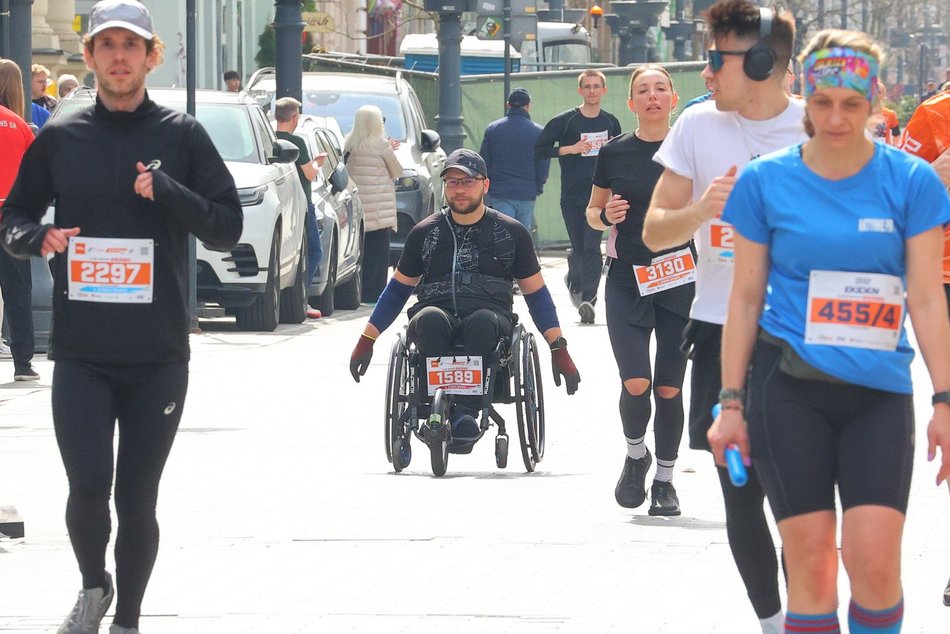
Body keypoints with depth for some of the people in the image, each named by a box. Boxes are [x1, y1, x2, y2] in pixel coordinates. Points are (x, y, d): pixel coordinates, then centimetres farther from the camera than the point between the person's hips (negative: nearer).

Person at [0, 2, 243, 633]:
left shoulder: (181, 136, 4)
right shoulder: (60, 138, 7)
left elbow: (228, 227, 2)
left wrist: (167, 192, -14)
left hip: (159, 354, 0)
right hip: (80, 351, 0)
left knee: (137, 498, 4)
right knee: (88, 487, -12)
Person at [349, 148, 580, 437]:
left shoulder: (511, 233, 13)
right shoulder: (424, 233, 16)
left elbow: (536, 294, 16)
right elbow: (398, 288, 25)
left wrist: (559, 349, 7)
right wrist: (366, 341, 19)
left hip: (490, 317, -1)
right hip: (438, 313, 1)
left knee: (482, 321, -38)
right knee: (429, 319, -36)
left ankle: (465, 410, -39)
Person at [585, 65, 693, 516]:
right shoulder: (615, 153, 3)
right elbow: (592, 212, 14)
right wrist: (605, 216, -8)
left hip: (679, 280, 0)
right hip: (627, 280, 0)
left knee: (669, 388, 2)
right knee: (636, 384, -13)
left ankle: (665, 479, 17)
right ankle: (635, 454, 16)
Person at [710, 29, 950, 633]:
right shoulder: (766, 180, 2)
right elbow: (746, 295, 7)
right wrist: (731, 403, 6)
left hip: (879, 390, 0)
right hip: (789, 386, 0)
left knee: (875, 560, -12)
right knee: (811, 564, -2)